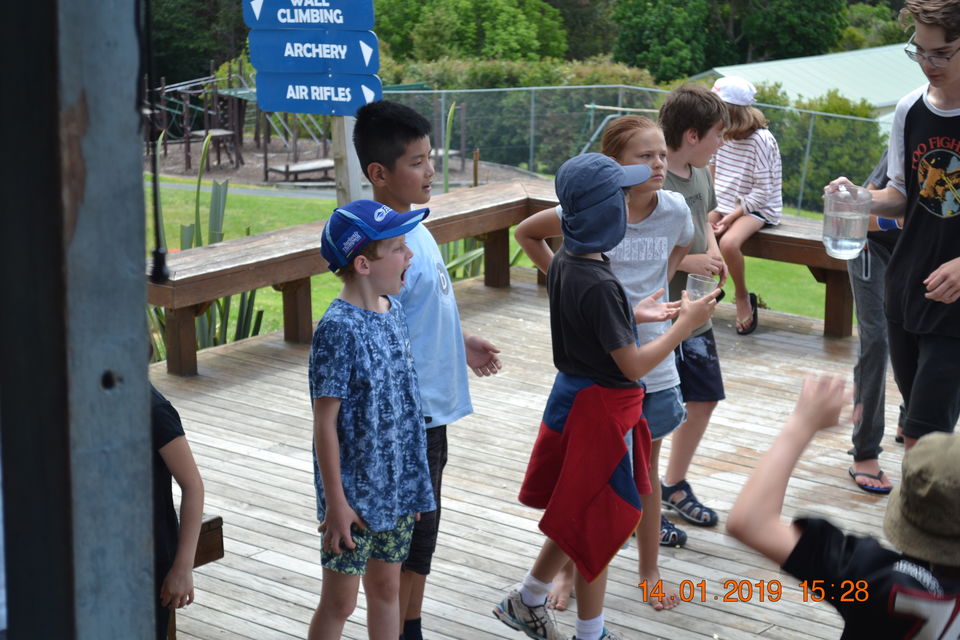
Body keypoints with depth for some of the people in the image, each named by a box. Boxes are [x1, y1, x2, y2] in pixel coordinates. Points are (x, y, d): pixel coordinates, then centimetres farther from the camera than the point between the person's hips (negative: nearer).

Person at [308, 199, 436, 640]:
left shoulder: (392, 310, 3)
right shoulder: (339, 329, -20)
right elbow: (325, 423, -17)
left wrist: (409, 481, 17)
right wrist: (335, 502, -16)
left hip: (398, 486, 7)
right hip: (354, 494, -7)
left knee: (386, 588, 18)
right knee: (340, 602, 6)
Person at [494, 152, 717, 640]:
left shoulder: (563, 263, 0)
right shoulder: (600, 285, -27)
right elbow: (633, 365, -22)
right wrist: (686, 324, -14)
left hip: (573, 397, 9)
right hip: (602, 410, -9)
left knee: (579, 518, 24)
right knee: (599, 526, 8)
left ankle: (527, 600, 35)